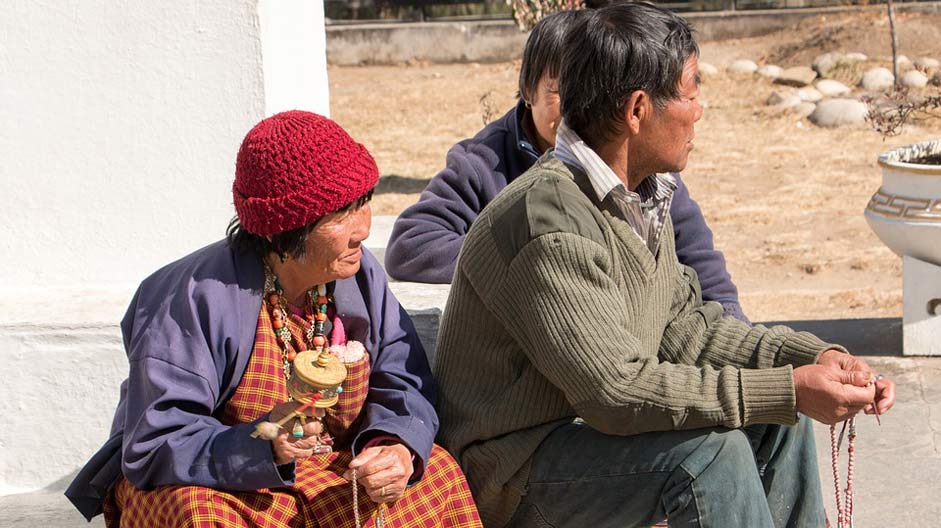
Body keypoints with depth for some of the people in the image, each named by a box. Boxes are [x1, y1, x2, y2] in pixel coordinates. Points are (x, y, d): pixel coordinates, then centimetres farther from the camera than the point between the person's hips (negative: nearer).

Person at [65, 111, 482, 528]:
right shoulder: (198, 300, -25)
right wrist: (260, 447, -43)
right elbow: (154, 449, -26)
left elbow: (404, 385, -1)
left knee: (437, 473, -16)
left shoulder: (359, 275, -6)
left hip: (330, 478, 5)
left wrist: (398, 447, -25)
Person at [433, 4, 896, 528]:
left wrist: (815, 357, -5)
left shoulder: (646, 192, 4)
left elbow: (682, 324, 8)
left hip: (590, 422, 10)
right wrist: (789, 391, -29)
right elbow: (617, 390, -30)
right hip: (516, 473, -10)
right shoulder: (552, 222, -27)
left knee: (777, 417, 6)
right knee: (709, 449, -28)